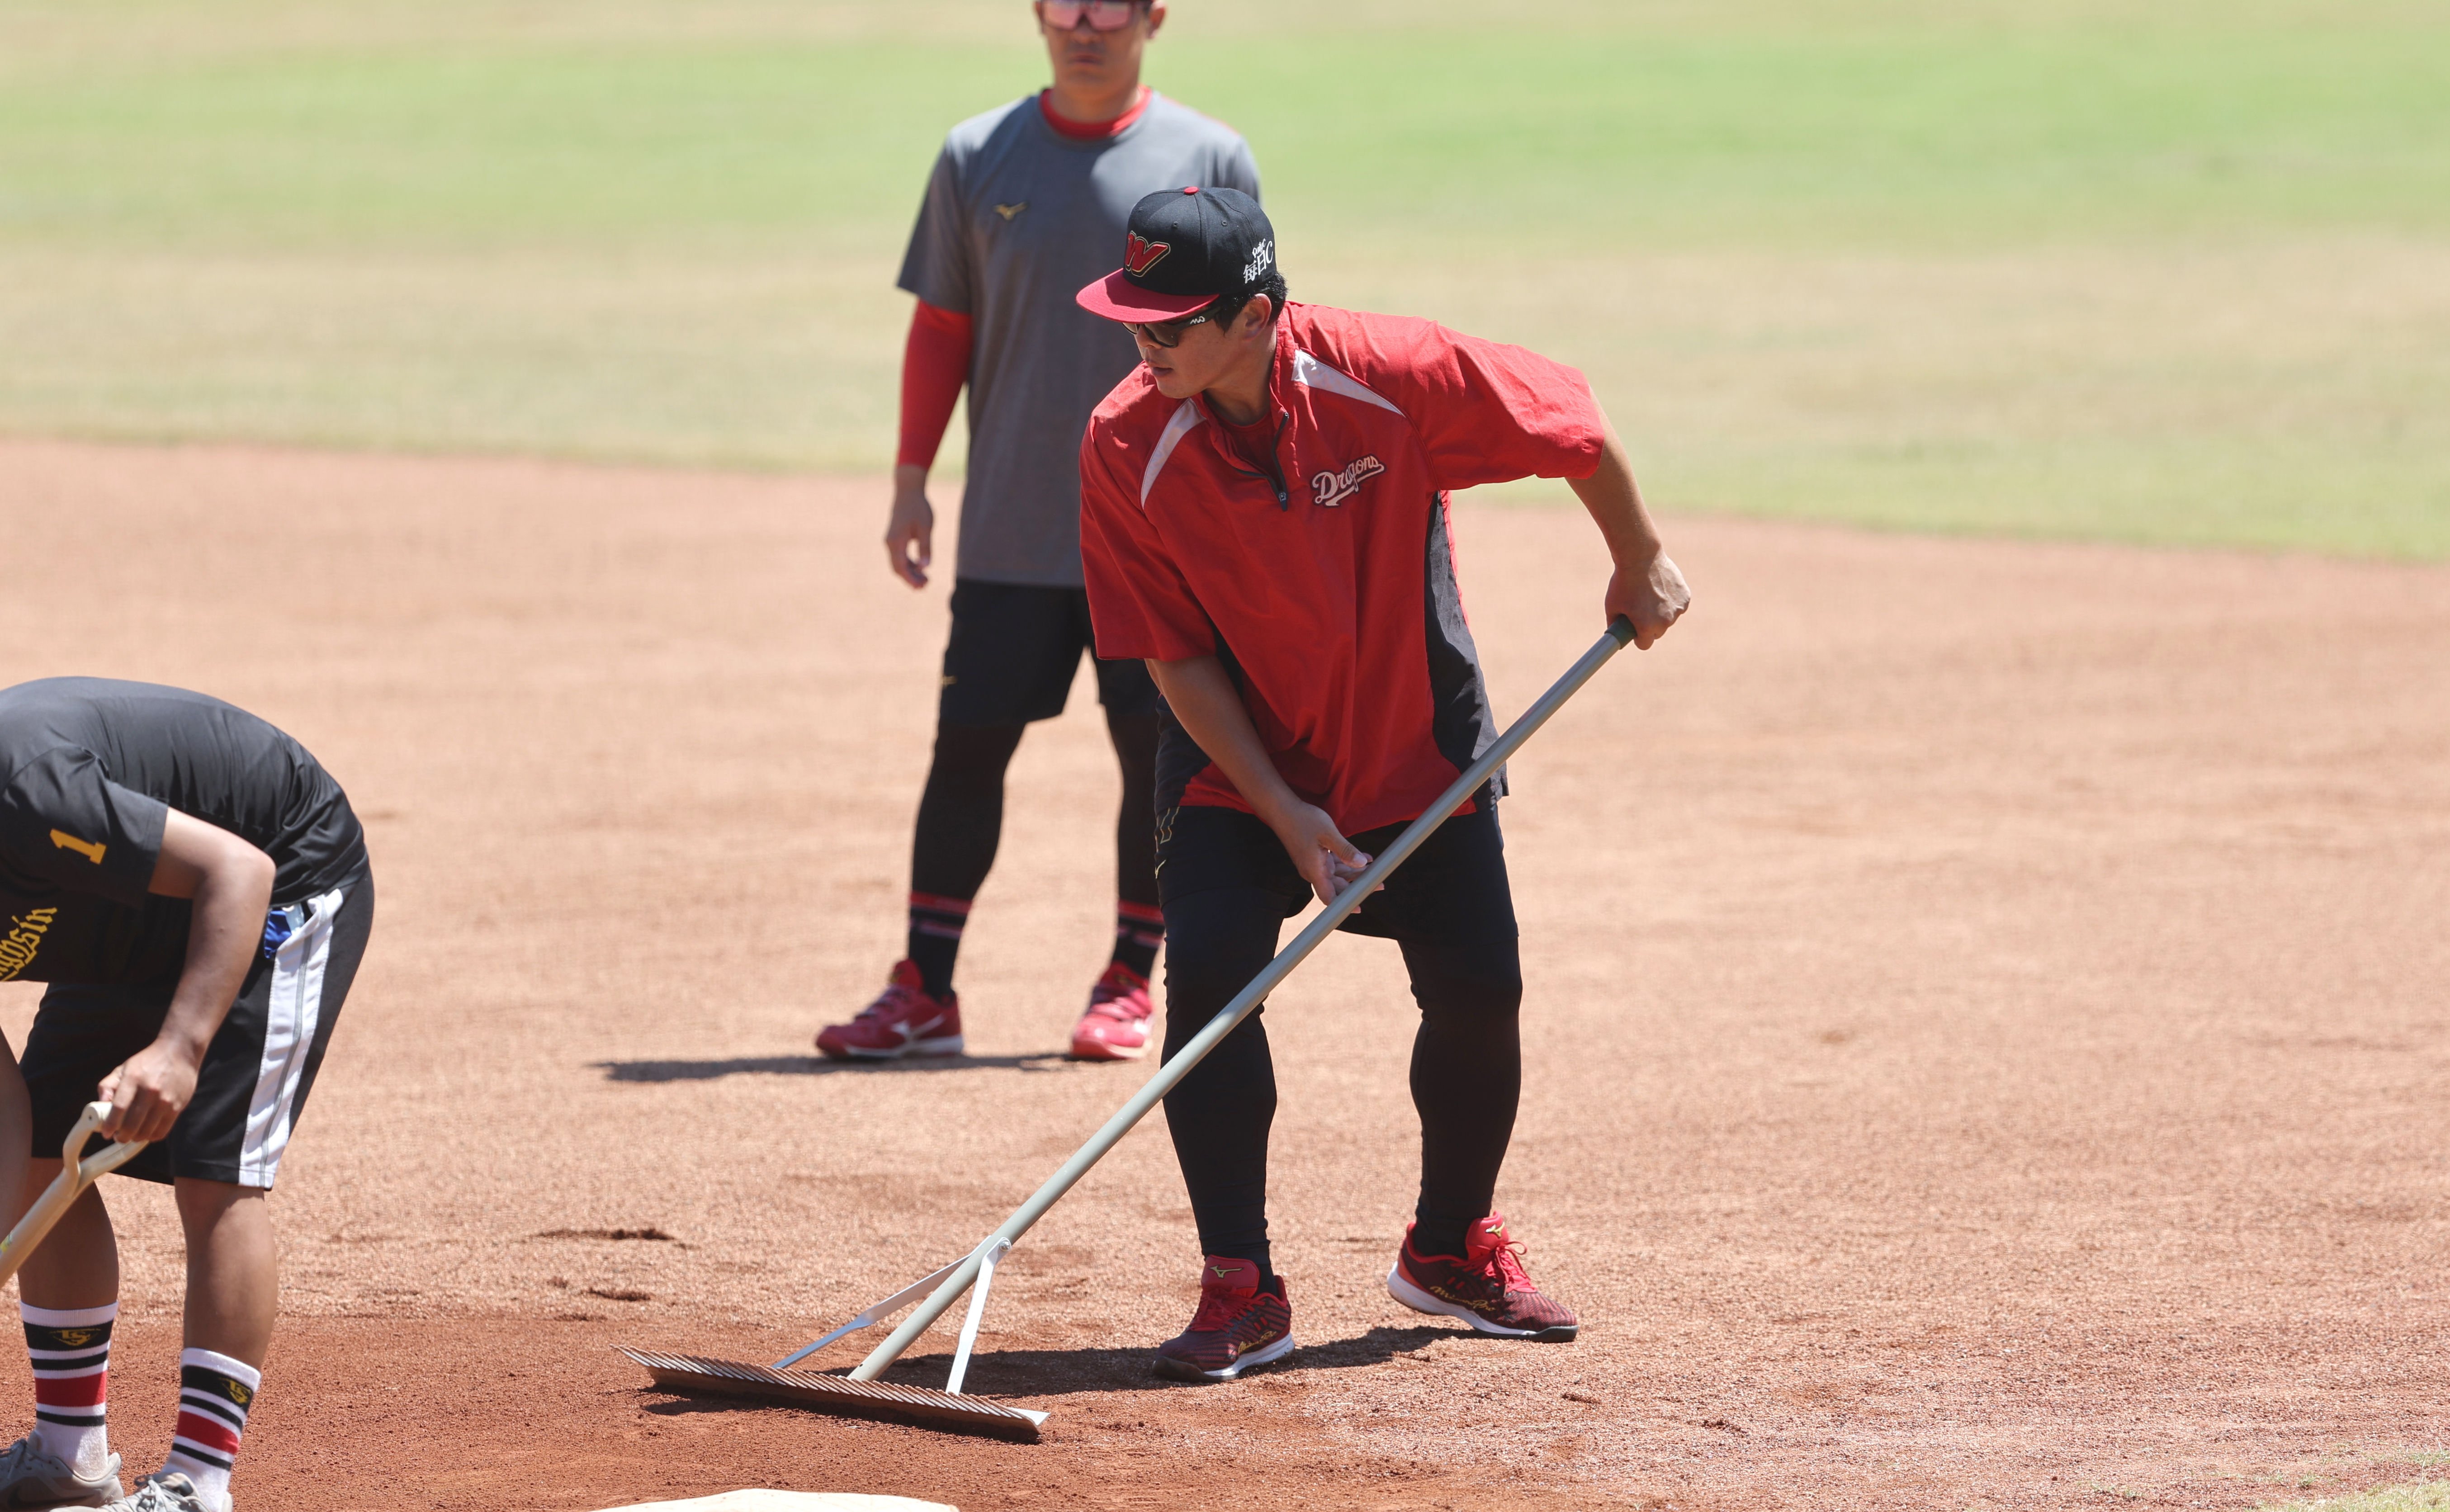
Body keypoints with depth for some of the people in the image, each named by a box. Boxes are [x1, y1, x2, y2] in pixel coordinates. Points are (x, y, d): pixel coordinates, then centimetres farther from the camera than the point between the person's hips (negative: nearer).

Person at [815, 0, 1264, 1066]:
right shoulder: (977, 159, 4)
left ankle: (1129, 983, 14)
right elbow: (941, 328, 8)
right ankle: (924, 992, 5)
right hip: (1012, 530, 1)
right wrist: (911, 481, 3)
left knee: (1159, 750, 1)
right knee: (968, 742, 0)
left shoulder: (1210, 160, 0)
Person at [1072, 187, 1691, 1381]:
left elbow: (1569, 419, -9)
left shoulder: (1397, 376, -27)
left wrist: (1640, 564, 4)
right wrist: (1283, 815, -22)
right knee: (1208, 969, -19)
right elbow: (1177, 659, -17)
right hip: (1239, 755, -1)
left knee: (1478, 989, 3)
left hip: (1418, 738, 1)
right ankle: (1241, 1293, -10)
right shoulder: (1127, 449, -24)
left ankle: (1453, 1248, 29)